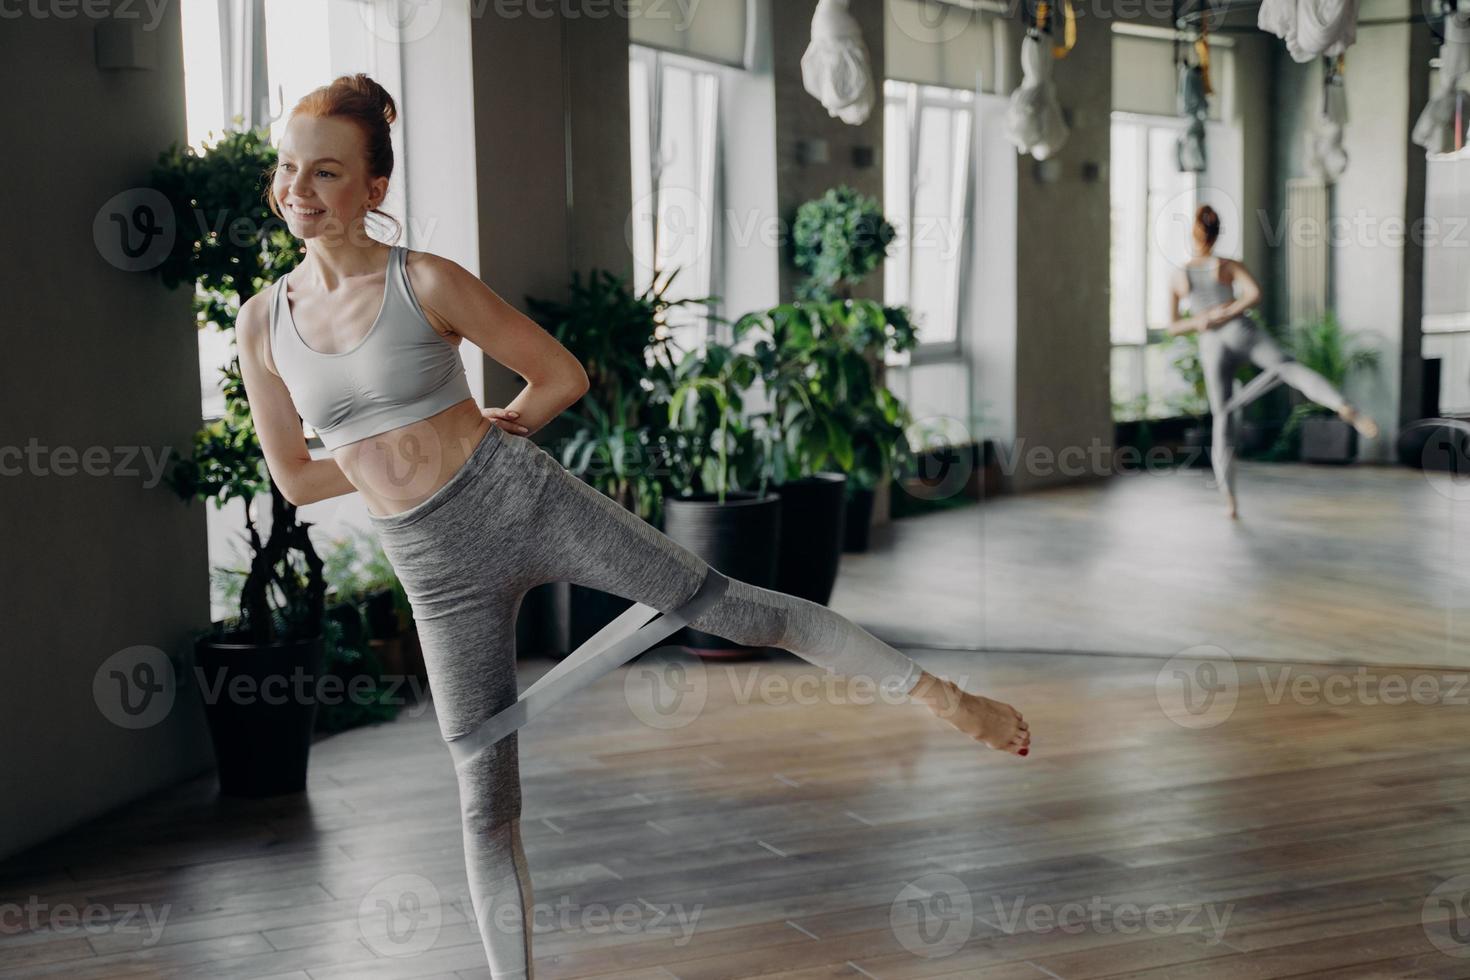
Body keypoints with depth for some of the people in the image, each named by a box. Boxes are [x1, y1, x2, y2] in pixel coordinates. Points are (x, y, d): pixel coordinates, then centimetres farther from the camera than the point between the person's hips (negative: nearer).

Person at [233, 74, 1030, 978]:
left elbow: (564, 376, 1)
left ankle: (948, 700, 9)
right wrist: (404, 451, 6)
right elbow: (296, 479, 11)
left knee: (742, 609, -2)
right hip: (441, 576, 3)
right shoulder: (263, 323, 4)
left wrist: (480, 433, 7)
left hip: (527, 502, -3)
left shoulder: (428, 283, -7)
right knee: (486, 805, 6)